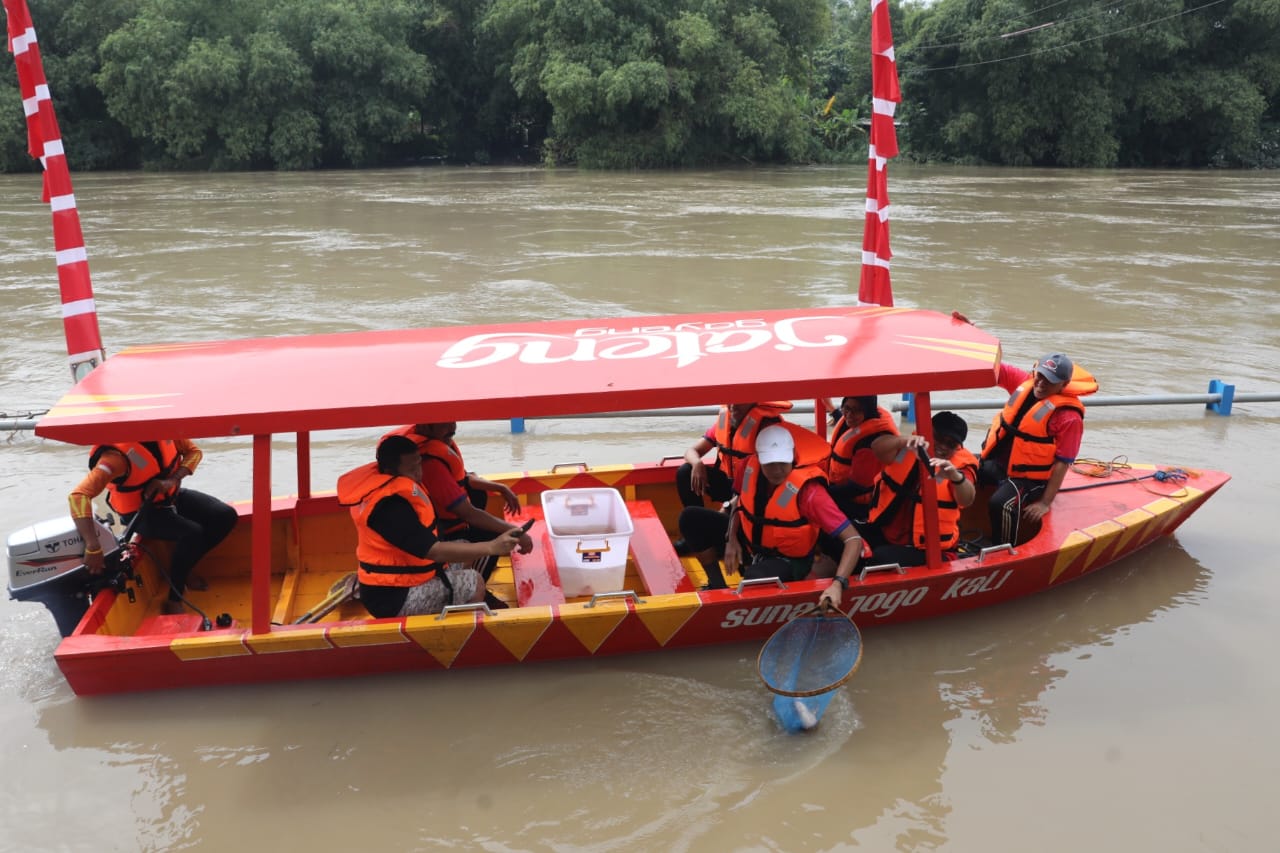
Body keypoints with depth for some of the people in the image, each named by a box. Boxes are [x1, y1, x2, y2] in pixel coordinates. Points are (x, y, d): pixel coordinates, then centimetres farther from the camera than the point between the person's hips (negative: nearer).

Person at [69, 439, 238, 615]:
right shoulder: (118, 455, -35)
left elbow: (193, 451, -3)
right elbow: (78, 496, -42)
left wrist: (172, 480, -23)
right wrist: (93, 548, -49)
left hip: (173, 496, 6)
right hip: (142, 511, -6)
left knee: (225, 516, -10)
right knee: (192, 534, -30)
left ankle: (183, 569, 7)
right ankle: (173, 601, -13)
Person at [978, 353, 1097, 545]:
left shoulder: (1068, 416, -18)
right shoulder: (1025, 381, -1)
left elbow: (1062, 464, -17)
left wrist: (1045, 503, -17)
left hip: (1027, 477, -7)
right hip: (994, 462, 7)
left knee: (1001, 503, -32)